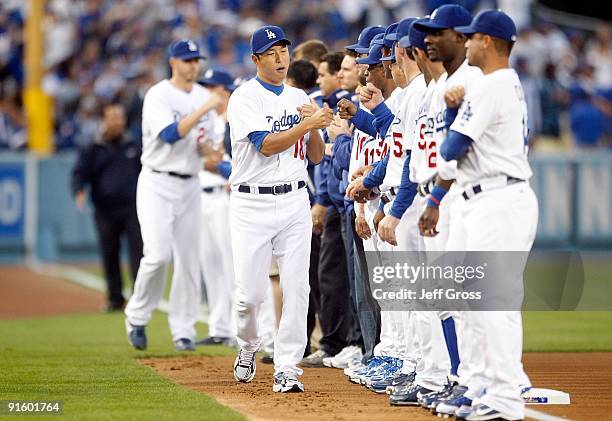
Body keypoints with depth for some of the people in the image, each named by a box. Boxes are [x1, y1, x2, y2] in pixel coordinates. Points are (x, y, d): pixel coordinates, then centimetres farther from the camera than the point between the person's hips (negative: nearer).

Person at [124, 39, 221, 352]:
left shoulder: (203, 97, 10)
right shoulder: (158, 96, -9)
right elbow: (170, 134, -23)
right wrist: (203, 110, -26)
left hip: (189, 184, 5)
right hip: (157, 183, -5)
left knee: (189, 258, 2)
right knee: (158, 254, -16)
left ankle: (183, 331, 9)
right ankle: (137, 316, 5)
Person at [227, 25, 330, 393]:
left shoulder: (300, 98, 13)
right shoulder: (245, 98, -5)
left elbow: (316, 157, 13)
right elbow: (266, 145, -17)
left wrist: (316, 127, -5)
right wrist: (307, 124, -23)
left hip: (295, 202, 4)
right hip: (253, 204, -4)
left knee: (296, 288, -5)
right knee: (251, 292, -4)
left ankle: (287, 369, 0)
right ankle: (248, 346, 25)